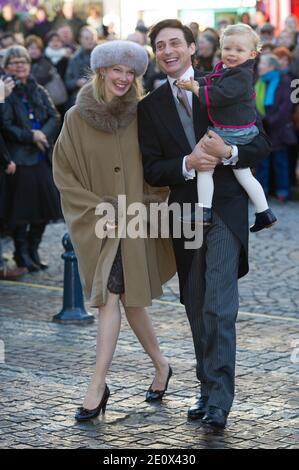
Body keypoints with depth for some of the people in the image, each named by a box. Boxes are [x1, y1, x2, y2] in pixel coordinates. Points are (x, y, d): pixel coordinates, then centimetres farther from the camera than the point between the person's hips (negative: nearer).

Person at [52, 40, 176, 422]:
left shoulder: (140, 115, 0)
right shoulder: (76, 118, -1)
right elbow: (63, 172, -1)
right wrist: (98, 209, -8)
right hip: (95, 222, 1)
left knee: (111, 297, -10)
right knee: (127, 296, 9)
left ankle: (97, 386, -8)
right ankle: (160, 365, 29)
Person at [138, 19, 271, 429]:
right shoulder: (150, 106, 8)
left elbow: (262, 144, 0)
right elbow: (152, 170, 4)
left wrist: (229, 152, -20)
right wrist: (187, 163, -16)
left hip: (225, 209, -3)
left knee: (219, 307, -13)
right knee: (197, 309, 11)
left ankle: (218, 400, -11)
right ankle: (209, 390, 23)